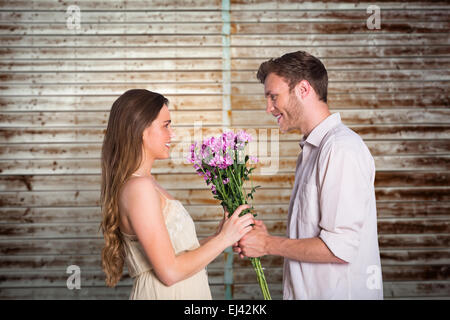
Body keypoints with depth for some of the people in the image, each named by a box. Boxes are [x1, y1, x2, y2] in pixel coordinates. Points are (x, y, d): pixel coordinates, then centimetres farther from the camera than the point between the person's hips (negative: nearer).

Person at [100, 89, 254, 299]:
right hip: (162, 293, -9)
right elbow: (169, 272, -21)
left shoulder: (146, 182, 9)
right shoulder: (139, 188, -20)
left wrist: (216, 237, 4)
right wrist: (223, 239, -13)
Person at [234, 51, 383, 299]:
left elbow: (340, 247, -23)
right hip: (308, 290, 8)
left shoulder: (342, 149, -19)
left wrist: (268, 246, -14)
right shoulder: (311, 149, 12)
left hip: (342, 292, -8)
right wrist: (269, 237, -1)